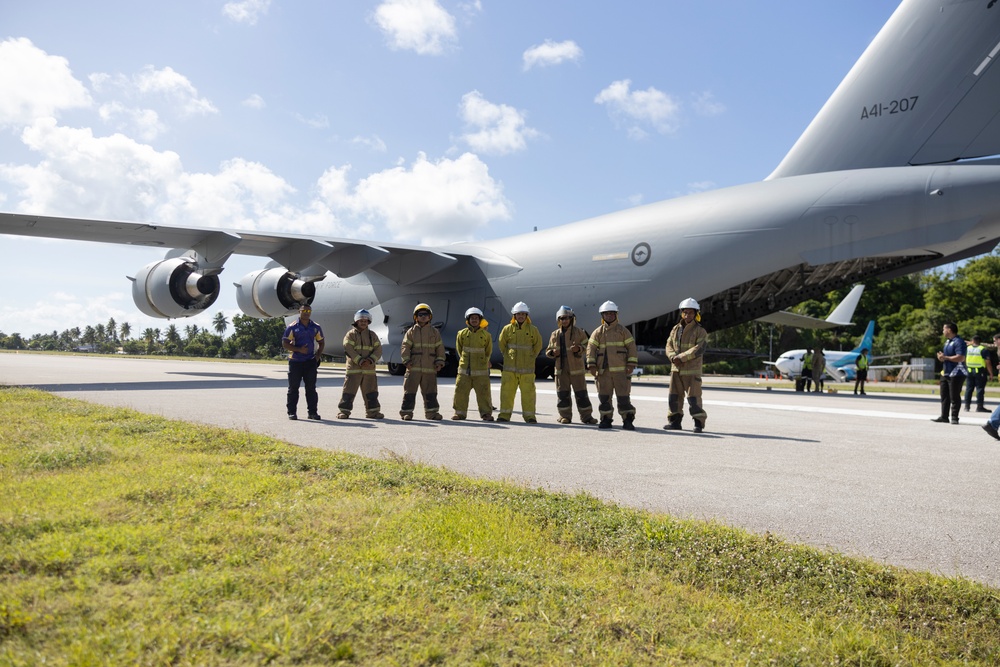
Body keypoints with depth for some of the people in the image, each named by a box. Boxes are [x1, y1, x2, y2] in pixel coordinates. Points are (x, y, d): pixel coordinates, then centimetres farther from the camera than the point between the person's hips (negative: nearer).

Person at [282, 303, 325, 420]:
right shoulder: (292, 327, -2)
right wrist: (299, 349, -16)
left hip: (310, 362, 3)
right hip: (295, 361, -3)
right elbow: (284, 343, -4)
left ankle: (313, 412, 11)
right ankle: (292, 412, 7)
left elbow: (321, 343, 17)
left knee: (311, 388, 6)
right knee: (293, 388, 1)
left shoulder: (316, 327, 9)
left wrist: (317, 356, 4)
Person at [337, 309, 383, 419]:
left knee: (371, 392, 8)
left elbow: (378, 349, 6)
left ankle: (373, 411, 16)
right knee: (349, 390, -3)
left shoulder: (372, 335, 13)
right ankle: (344, 411, 4)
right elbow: (348, 349, -9)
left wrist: (370, 360, -12)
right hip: (353, 368, -3)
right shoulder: (351, 334, 2)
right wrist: (360, 361, -17)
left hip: (369, 369, 3)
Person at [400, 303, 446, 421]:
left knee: (430, 392, 6)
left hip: (430, 368, 2)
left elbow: (440, 348, 11)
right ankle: (406, 412, 5)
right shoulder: (411, 331, 7)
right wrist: (406, 361, -11)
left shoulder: (434, 332, 12)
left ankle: (432, 412, 15)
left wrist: (440, 362, 0)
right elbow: (405, 347, 1)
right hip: (414, 367, -2)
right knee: (410, 391, -1)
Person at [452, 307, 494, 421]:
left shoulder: (486, 335, 3)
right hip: (464, 369, 1)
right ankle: (460, 412, 11)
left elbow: (488, 351, 14)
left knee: (483, 392, -1)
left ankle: (486, 413, 7)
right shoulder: (462, 334, 4)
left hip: (481, 370, -1)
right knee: (460, 391, 1)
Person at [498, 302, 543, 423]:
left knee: (528, 391, -1)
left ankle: (529, 415, 7)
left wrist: (531, 357, 9)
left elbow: (538, 345, 12)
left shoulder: (533, 329, 1)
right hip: (510, 367, 1)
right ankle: (504, 415, 10)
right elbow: (502, 345, 14)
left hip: (527, 367, -1)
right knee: (506, 391, 2)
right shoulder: (507, 329, 2)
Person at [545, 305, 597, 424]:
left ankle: (586, 416, 9)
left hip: (576, 367, -2)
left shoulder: (579, 332, 1)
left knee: (581, 393, 1)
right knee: (563, 393, 4)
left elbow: (586, 345, 2)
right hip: (561, 367, 2)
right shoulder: (555, 334, 10)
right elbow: (548, 351, 15)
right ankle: (565, 416, 14)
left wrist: (579, 349, -18)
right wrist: (553, 352, -8)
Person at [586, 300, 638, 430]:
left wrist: (631, 364, -6)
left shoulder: (622, 330, 6)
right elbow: (591, 348, 3)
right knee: (604, 396, 5)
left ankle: (627, 420, 3)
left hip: (621, 370, -2)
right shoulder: (598, 332, 9)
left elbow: (631, 347, 3)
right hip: (603, 370, 2)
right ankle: (606, 420, 15)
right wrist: (591, 365, -8)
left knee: (623, 396, -3)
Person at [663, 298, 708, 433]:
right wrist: (673, 357, -16)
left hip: (692, 371, -5)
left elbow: (698, 349, -17)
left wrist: (681, 357, -21)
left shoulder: (700, 331, -6)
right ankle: (674, 421, 18)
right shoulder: (675, 329, 10)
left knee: (694, 398, -7)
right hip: (676, 369, 5)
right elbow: (669, 346, 5)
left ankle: (699, 423, 2)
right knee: (674, 396, 8)